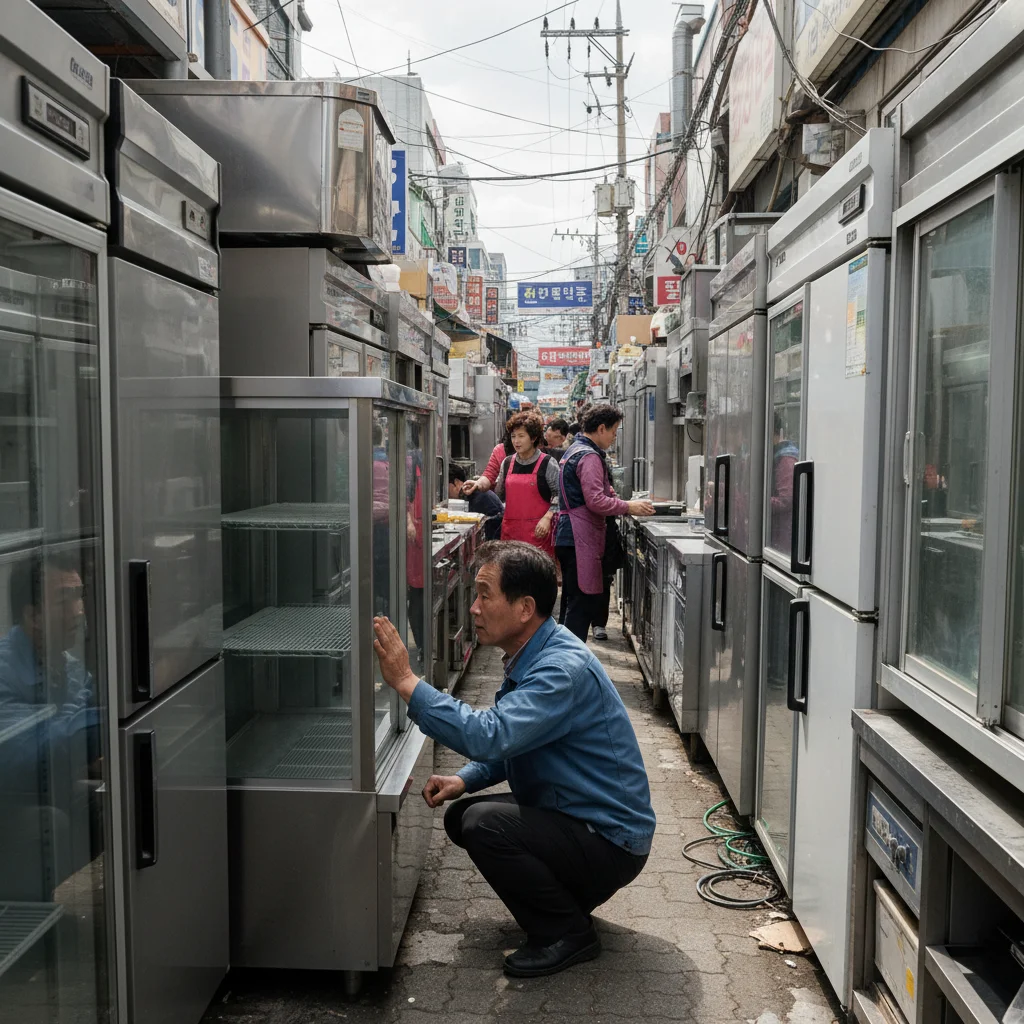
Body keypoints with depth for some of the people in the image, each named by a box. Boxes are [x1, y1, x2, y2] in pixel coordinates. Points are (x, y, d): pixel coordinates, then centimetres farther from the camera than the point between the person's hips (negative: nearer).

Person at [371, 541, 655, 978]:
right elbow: (510, 744, 16)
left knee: (484, 824, -25)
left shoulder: (564, 670, -28)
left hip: (612, 842, -10)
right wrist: (464, 779, -2)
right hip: (569, 814, 10)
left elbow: (490, 736, -39)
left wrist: (406, 681, -34)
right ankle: (565, 896, 18)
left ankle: (567, 933, -5)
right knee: (460, 815, 8)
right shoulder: (529, 656, 4)